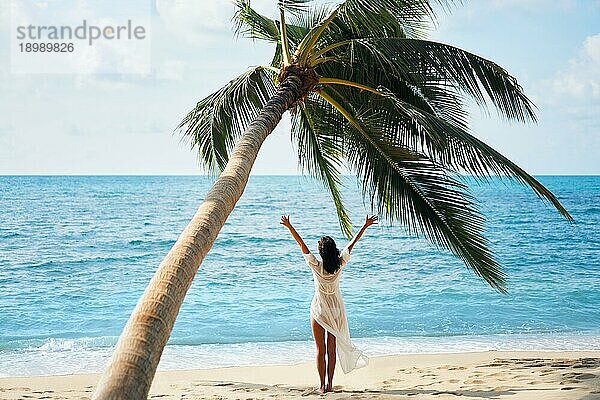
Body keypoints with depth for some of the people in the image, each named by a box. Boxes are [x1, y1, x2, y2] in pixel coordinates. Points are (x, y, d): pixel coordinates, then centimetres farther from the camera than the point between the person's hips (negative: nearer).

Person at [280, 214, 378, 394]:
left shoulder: (316, 266, -17)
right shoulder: (340, 264, -10)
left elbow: (301, 244, -11)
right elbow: (351, 245, 1)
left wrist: (289, 226, -5)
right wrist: (365, 226, 12)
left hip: (319, 310, -3)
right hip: (336, 310, 3)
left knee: (320, 349, 3)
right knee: (332, 348, 11)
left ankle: (322, 385, 2)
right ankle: (330, 384, 13)